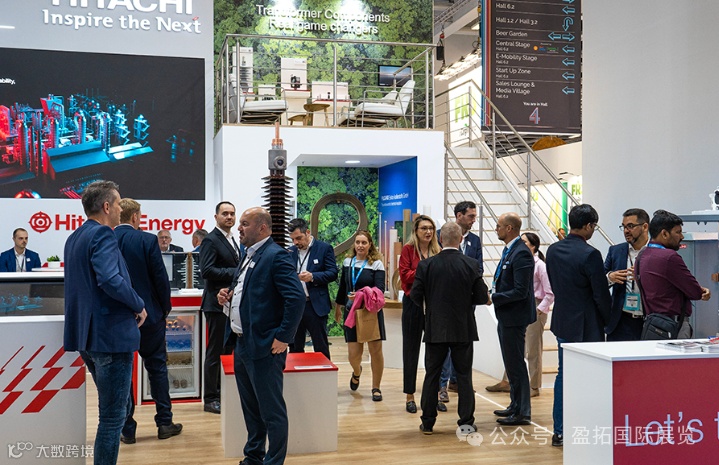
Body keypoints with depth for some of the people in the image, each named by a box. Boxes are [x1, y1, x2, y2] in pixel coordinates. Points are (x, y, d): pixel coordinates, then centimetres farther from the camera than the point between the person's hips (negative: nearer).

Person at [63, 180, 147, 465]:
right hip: (111, 334, -10)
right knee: (113, 415, -1)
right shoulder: (103, 235, -15)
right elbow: (111, 280, -29)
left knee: (111, 409, 22)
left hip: (87, 335, 10)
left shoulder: (75, 237, 14)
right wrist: (139, 306, -14)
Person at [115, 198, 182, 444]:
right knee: (157, 368, 10)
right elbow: (161, 278, -9)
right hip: (149, 315, -2)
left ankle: (127, 429, 12)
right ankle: (164, 423, 16)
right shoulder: (147, 240, -10)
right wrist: (165, 308, 4)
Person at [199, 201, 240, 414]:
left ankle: (223, 394, 23)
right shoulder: (211, 240, -11)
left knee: (227, 349, 14)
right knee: (215, 352, -3)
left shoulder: (232, 241, 17)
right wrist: (236, 273, -20)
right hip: (218, 303, -9)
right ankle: (210, 399, 6)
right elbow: (206, 270, -21)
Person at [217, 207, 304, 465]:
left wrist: (282, 338, -21)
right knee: (250, 407, 20)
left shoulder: (276, 256, -15)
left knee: (272, 411, 1)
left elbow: (297, 298, -24)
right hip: (242, 344, 10)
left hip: (263, 347, -10)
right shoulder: (248, 255, 14)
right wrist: (229, 296, 4)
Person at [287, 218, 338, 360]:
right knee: (295, 347, 11)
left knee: (321, 348, 4)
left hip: (316, 305, -4)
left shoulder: (324, 248, -2)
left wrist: (313, 276, -21)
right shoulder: (291, 251, 11)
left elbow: (333, 273, -7)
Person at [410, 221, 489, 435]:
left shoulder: (426, 265, -7)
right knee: (464, 376, 9)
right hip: (463, 329, 0)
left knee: (431, 375, 10)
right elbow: (482, 297, -6)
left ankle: (427, 422, 15)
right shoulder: (471, 265, -8)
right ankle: (466, 422, 12)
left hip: (435, 329, 0)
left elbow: (415, 296, -5)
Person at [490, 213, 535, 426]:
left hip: (515, 317, -10)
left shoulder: (521, 253, -20)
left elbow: (520, 291, -24)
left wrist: (493, 298, -19)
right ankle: (515, 406, 30)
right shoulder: (509, 250, 12)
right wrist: (493, 292, 5)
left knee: (515, 363, -3)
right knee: (511, 363, 18)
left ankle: (522, 412, 6)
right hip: (506, 316, 10)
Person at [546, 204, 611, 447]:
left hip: (562, 323, 7)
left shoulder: (553, 250, 4)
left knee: (563, 375, 15)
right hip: (586, 326, -7)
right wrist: (606, 320, 2)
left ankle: (559, 432, 20)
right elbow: (601, 294, -13)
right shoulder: (590, 254, -18)